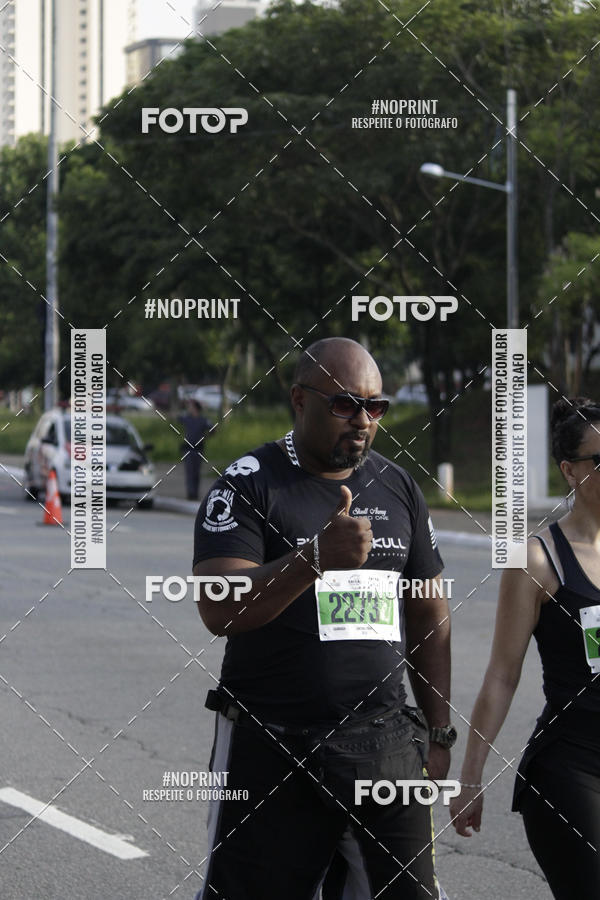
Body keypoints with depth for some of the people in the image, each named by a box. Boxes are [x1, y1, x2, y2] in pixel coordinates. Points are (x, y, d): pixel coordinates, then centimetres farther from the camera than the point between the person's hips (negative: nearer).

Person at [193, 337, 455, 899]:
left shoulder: (398, 488, 12)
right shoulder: (246, 485, -4)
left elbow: (429, 616, 18)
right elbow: (219, 611, -18)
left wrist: (438, 735, 14)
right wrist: (317, 556, -31)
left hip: (384, 742, 4)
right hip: (269, 745, -4)